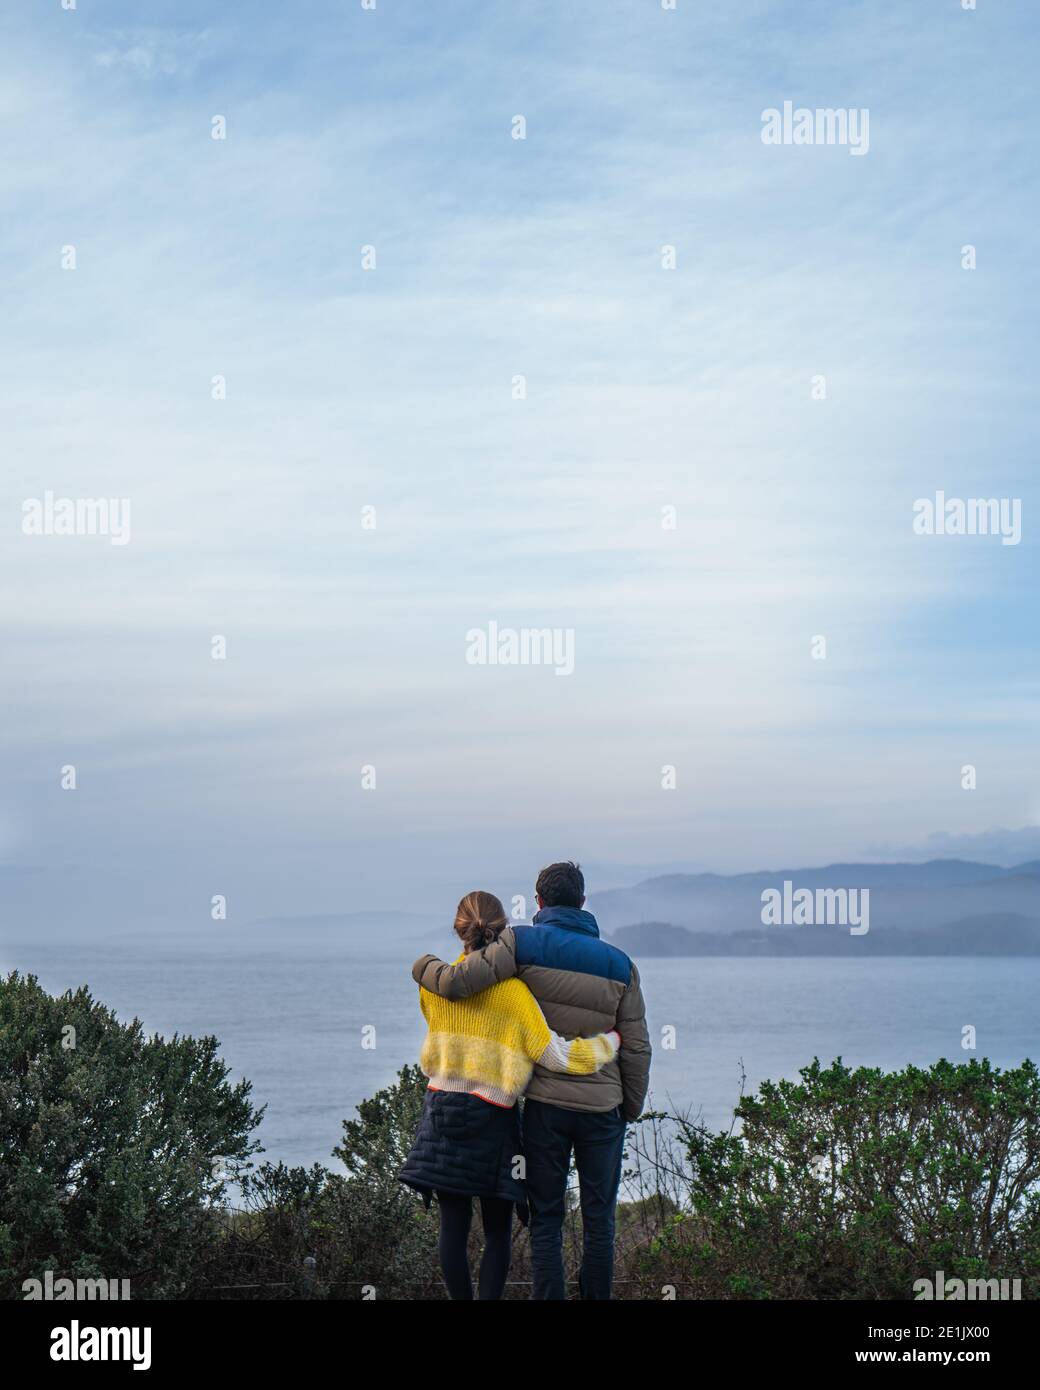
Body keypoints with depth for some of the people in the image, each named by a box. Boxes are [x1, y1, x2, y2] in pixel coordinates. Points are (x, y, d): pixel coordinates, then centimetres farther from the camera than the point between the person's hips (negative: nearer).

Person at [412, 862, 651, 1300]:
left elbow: (456, 983, -14)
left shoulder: (521, 944, -5)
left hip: (546, 1104, -2)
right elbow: (636, 1046, 5)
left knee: (546, 1219, 6)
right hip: (603, 1108, 2)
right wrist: (631, 1108, 16)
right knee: (599, 1219, 11)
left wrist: (424, 966, 7)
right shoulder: (619, 963, 5)